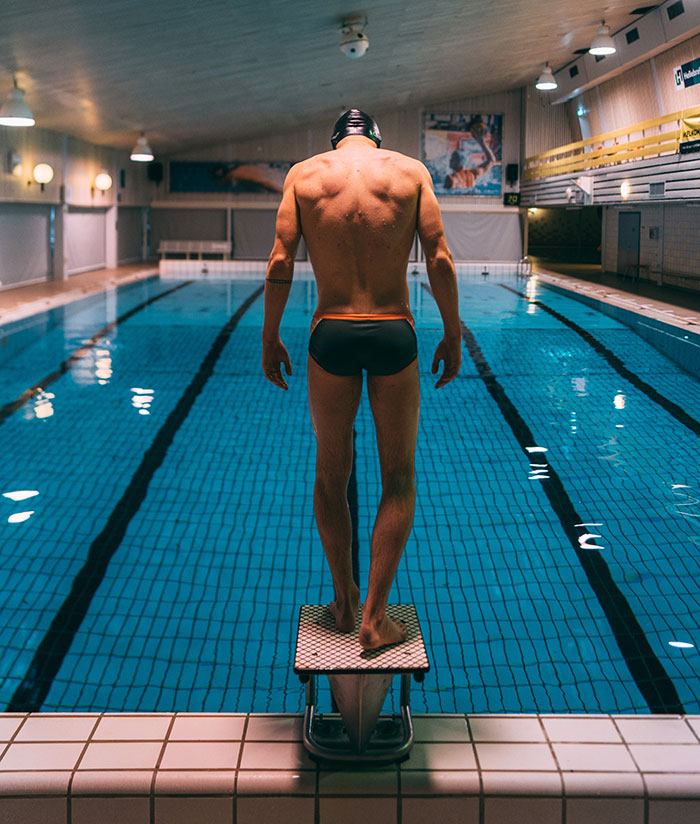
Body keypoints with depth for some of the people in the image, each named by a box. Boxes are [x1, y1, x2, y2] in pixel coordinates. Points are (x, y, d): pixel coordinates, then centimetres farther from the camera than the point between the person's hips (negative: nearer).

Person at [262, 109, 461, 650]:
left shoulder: (303, 173, 5)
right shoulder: (411, 170, 5)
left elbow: (281, 263, -1)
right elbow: (440, 259, -2)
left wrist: (270, 337, 8)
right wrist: (453, 335, 6)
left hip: (332, 336, 1)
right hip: (394, 335, 0)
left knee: (332, 475, 16)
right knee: (399, 479, 12)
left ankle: (343, 601, 28)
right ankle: (375, 616, 8)